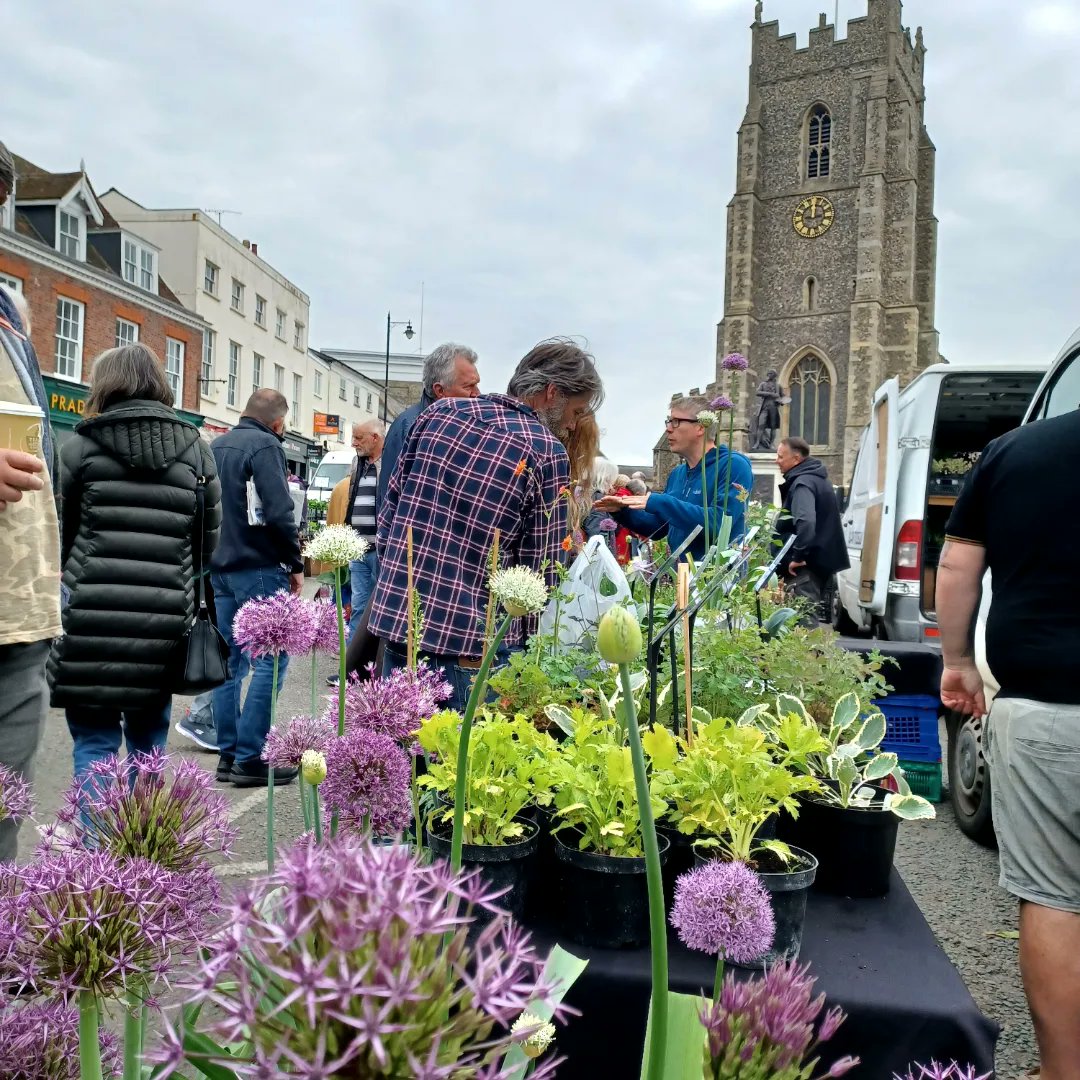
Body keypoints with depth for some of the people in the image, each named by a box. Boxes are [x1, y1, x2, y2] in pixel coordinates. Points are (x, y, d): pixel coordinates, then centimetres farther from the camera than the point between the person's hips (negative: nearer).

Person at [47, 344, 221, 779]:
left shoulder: (80, 446, 0)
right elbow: (208, 541, 9)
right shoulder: (196, 451, 7)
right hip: (164, 619, 3)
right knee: (148, 745, 15)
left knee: (95, 745, 5)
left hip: (93, 618, -2)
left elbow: (57, 532, 6)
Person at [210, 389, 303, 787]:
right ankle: (248, 758, -4)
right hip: (258, 567, -8)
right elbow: (279, 511, -19)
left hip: (218, 569, 8)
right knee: (270, 660, -3)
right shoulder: (265, 445, -11)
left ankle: (228, 754, 15)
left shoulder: (213, 447, 15)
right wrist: (295, 563, -9)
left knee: (230, 662, 12)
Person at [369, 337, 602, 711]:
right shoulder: (546, 453, -8)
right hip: (469, 644, -6)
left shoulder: (439, 412, 7)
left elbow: (389, 514, 12)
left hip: (394, 621, 6)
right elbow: (542, 572, -7)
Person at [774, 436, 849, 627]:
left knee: (803, 619, -10)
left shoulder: (802, 483, -16)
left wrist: (798, 556, -27)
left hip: (806, 565, -11)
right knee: (811, 616, 17)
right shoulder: (816, 479, 17)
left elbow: (805, 521, -33)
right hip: (820, 561, 11)